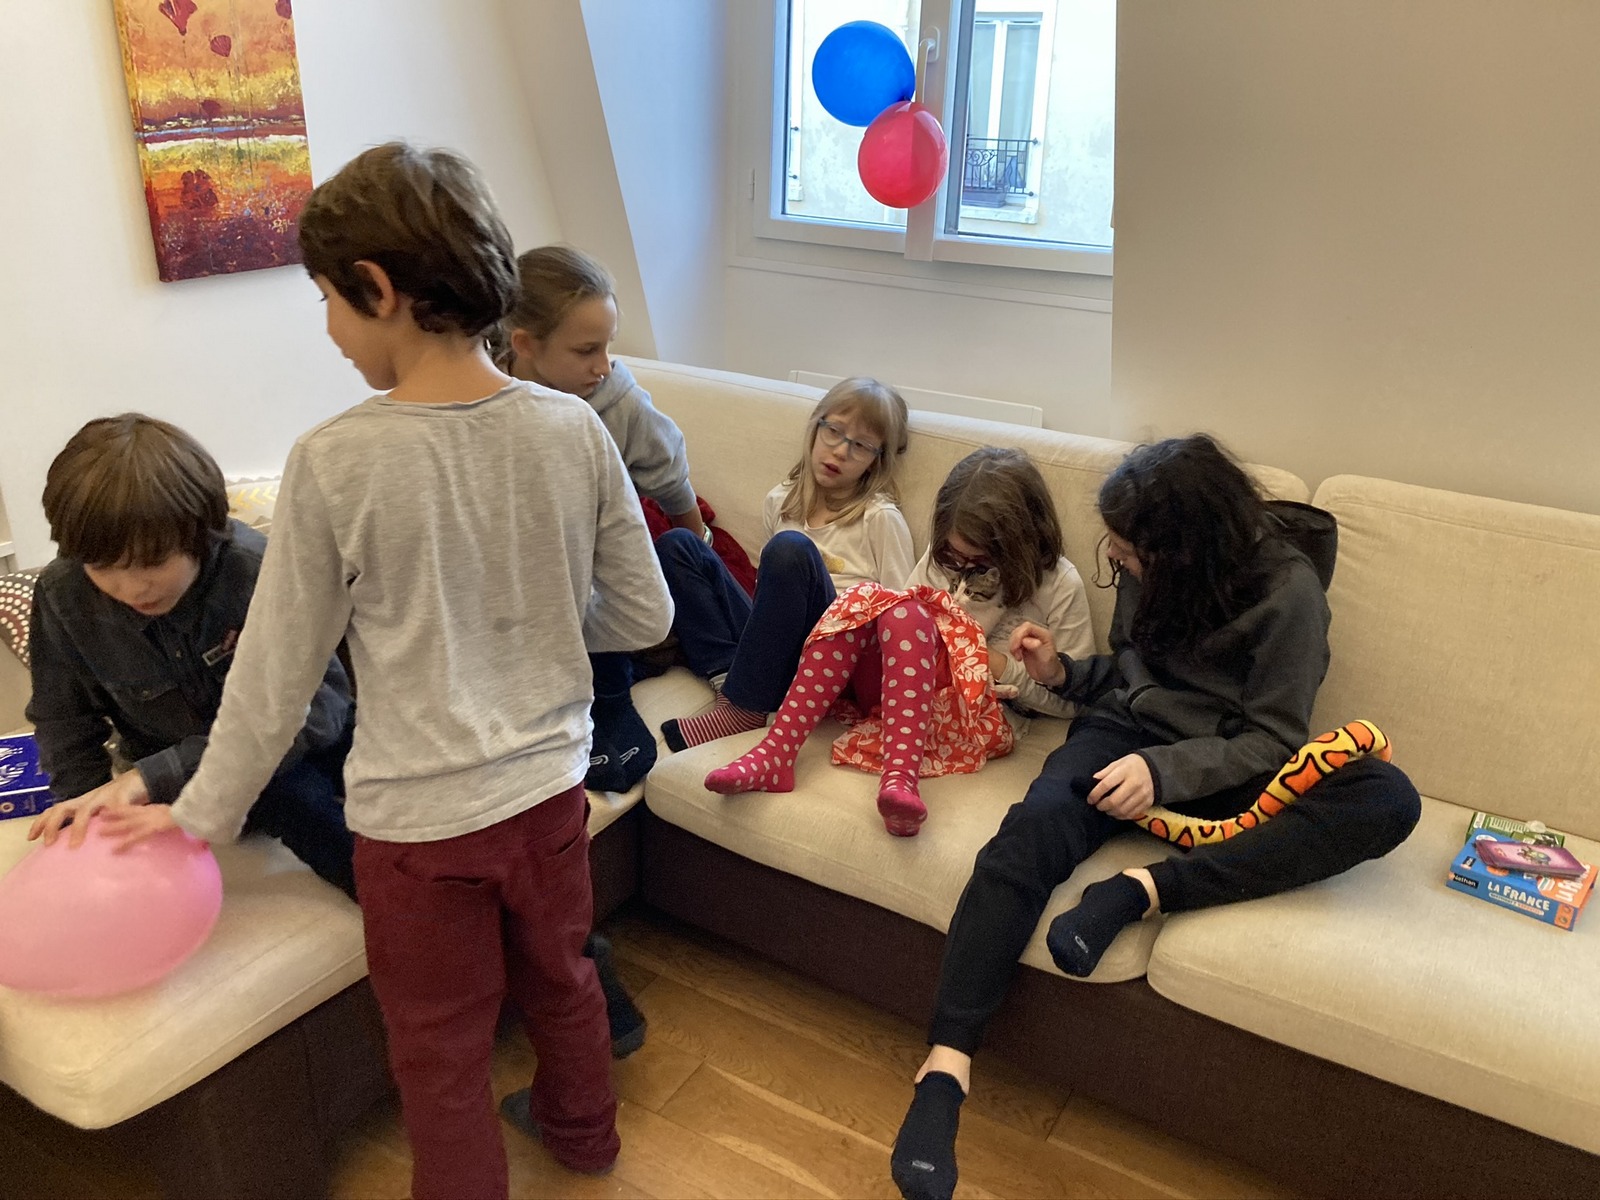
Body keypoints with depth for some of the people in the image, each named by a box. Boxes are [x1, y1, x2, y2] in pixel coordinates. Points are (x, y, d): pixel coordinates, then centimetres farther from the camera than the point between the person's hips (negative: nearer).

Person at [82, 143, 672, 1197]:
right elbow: (643, 615, -2)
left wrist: (203, 813, 7)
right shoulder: (573, 430, -10)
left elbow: (276, 673, -9)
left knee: (442, 1055, 18)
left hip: (418, 817, -4)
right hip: (548, 784, 5)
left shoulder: (336, 462, -20)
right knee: (558, 975, 30)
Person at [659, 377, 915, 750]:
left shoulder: (880, 518, -1)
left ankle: (743, 706, -25)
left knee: (791, 549, -31)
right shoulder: (780, 502, 13)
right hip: (772, 646, 5)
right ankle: (727, 675, -21)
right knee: (675, 545, -3)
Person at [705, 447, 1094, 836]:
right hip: (894, 695, 5)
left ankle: (900, 776, -50)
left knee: (906, 615, -30)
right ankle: (774, 755, -33)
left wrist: (1006, 669, -12)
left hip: (977, 717, -5)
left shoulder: (1059, 585, -2)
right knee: (864, 598, -23)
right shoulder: (941, 556, 10)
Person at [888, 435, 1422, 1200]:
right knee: (1031, 830, -32)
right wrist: (1062, 672, 1)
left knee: (1389, 799, -29)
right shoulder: (1144, 574, 4)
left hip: (1219, 767, -2)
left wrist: (1166, 768, -28)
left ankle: (1141, 890, -37)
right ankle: (946, 1066, -38)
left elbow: (1273, 739, -13)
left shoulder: (1287, 592, -11)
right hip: (1125, 733, 2)